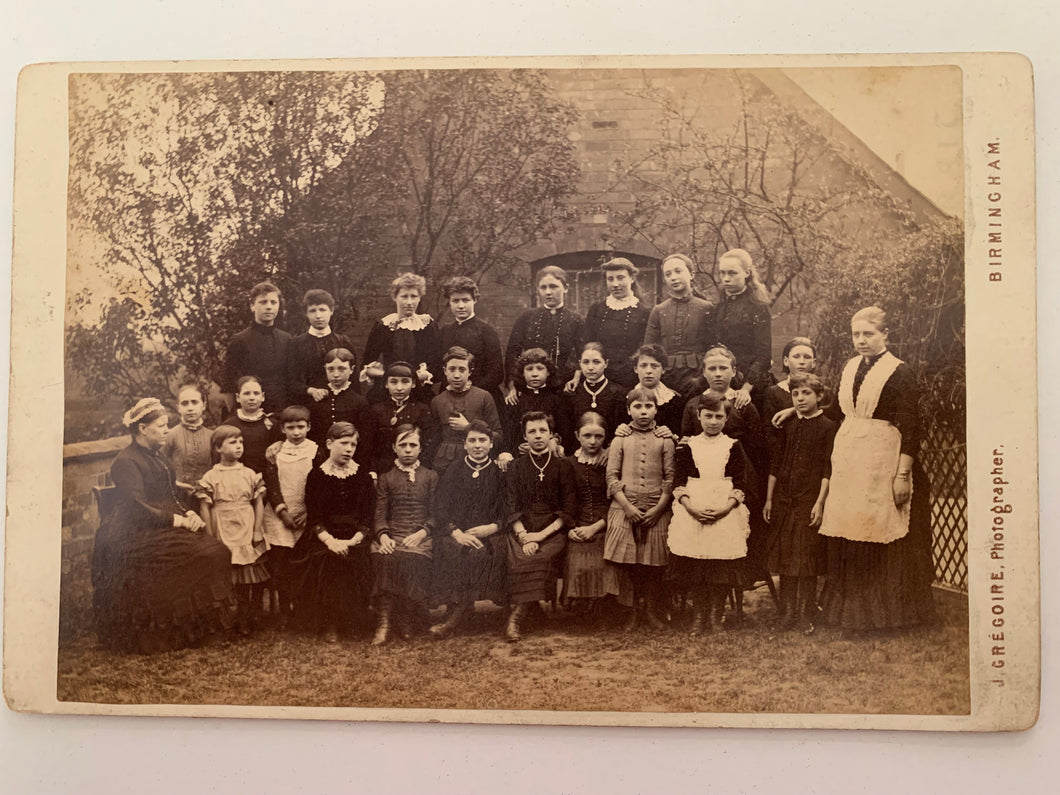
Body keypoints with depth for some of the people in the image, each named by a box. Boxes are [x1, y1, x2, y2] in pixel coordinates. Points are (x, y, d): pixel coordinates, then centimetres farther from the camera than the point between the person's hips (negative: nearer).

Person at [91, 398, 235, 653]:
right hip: (136, 535, -9)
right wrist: (177, 520, -18)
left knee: (217, 551, -13)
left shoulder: (157, 456, 19)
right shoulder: (126, 462, -8)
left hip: (166, 527, 9)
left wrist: (189, 513, 2)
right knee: (198, 555, -27)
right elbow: (138, 508, -18)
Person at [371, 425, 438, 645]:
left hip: (420, 537, -1)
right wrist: (383, 536, -12)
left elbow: (435, 514, 9)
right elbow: (380, 514, 9)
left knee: (410, 558, -35)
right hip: (391, 536, 1)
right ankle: (383, 623, -30)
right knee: (382, 556, -33)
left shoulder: (430, 477, 17)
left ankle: (409, 622, -20)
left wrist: (422, 533, -11)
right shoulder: (385, 478, 19)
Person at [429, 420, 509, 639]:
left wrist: (492, 528, -13)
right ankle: (457, 606, -31)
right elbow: (440, 510, 6)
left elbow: (509, 512, 7)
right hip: (456, 533, 1)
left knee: (481, 552, -32)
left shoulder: (499, 473, 13)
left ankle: (456, 614, -30)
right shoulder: (452, 473, 15)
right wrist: (457, 533, -11)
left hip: (489, 534, -1)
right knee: (449, 549, -31)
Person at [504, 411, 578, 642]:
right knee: (519, 558, -30)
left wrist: (542, 534, -10)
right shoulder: (516, 466, 13)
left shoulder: (562, 466, 10)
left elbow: (569, 510, 2)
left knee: (539, 557, -31)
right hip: (522, 530, 1)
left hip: (553, 531, -1)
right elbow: (512, 507, 5)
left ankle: (516, 618, -29)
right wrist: (523, 536, -13)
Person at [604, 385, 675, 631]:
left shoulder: (664, 440, 7)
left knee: (654, 565, 3)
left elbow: (670, 477, 4)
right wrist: (628, 506, -8)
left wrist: (658, 508, -7)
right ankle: (635, 610, 13)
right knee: (628, 563, -1)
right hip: (625, 508, 0)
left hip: (657, 510, 0)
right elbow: (612, 476, 2)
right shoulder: (620, 439, 7)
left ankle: (652, 611, 17)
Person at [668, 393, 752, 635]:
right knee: (695, 568, 0)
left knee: (722, 568, -2)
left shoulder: (733, 447, 6)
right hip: (692, 513, 1)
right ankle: (698, 617, 11)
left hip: (726, 513, 0)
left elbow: (740, 484, 1)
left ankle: (716, 616, 12)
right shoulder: (688, 447, 7)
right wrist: (692, 507, -12)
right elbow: (678, 483, 2)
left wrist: (725, 508, -14)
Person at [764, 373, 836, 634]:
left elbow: (828, 469, -6)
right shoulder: (787, 427, 9)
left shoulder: (827, 427, -3)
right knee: (784, 557, 8)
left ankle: (806, 614, 12)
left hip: (809, 502, -4)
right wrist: (769, 499, 10)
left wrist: (820, 502, -12)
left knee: (807, 558, 1)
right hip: (783, 500, 4)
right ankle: (787, 612, 18)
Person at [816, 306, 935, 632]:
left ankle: (887, 611, 14)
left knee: (881, 540, 0)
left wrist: (903, 474, -16)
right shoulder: (850, 368, 12)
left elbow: (908, 427, -11)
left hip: (883, 463, -6)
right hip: (847, 462, 6)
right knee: (848, 540, 9)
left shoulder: (899, 373, -7)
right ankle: (851, 609, 22)